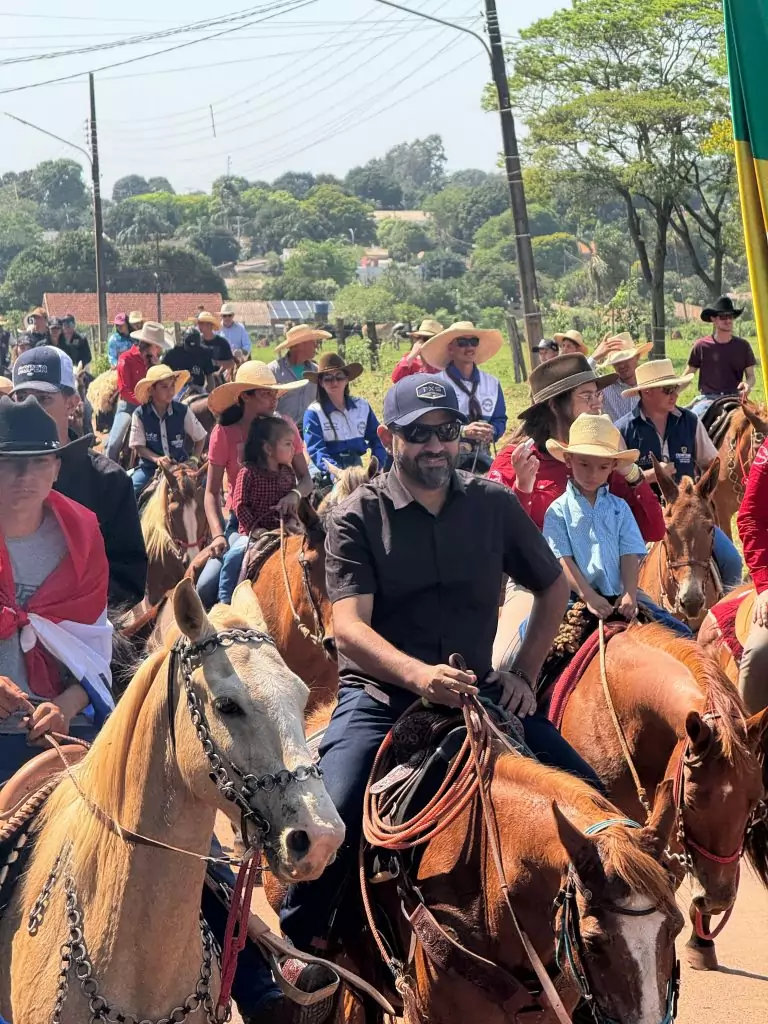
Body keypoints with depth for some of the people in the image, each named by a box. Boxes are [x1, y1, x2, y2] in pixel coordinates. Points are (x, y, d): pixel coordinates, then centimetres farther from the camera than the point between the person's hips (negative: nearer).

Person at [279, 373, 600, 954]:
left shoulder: (494, 504, 6)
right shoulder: (356, 519, -4)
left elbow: (554, 587, 19)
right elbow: (350, 626, -16)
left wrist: (525, 674, 7)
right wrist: (417, 673, -34)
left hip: (475, 691, 4)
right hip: (380, 695, -3)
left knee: (585, 795, -7)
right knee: (333, 812, -28)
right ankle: (299, 945, -5)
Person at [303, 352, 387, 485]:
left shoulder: (362, 407, 9)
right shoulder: (314, 413, -3)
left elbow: (376, 439, 14)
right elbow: (316, 450, -11)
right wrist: (337, 472, -27)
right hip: (326, 476, -3)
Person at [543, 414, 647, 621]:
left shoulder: (619, 507, 15)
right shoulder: (559, 511, 5)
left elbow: (629, 554, 7)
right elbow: (563, 559, -4)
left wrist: (629, 594, -9)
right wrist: (588, 596, -16)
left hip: (618, 598, 3)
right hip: (577, 597, -3)